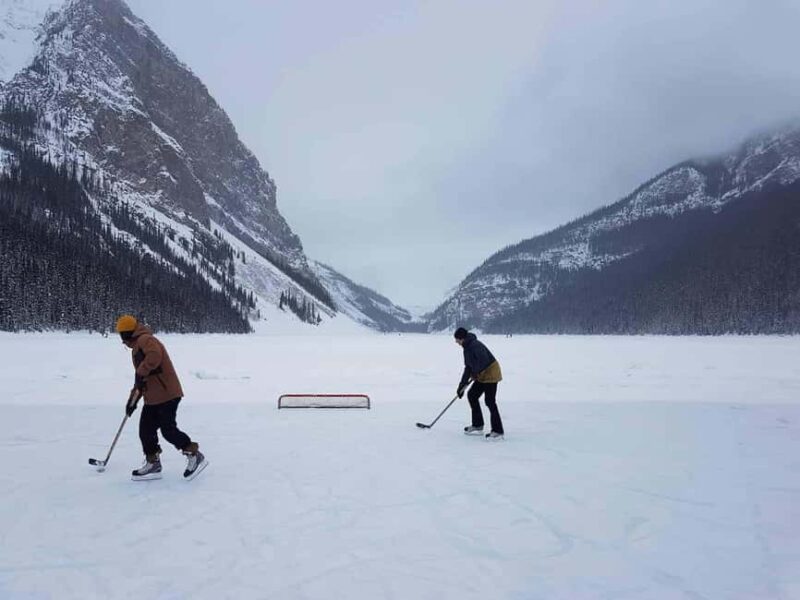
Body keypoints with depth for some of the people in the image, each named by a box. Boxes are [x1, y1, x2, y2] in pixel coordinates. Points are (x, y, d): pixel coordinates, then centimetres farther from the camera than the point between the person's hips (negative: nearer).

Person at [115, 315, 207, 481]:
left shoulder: (145, 339, -10)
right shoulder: (137, 347, 24)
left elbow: (154, 356, -33)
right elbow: (142, 379, 28)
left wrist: (140, 373, -25)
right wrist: (133, 399, 25)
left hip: (167, 395, -10)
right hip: (152, 398, 10)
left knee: (168, 430, -9)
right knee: (146, 430, 9)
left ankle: (195, 456, 3)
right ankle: (153, 464, 18)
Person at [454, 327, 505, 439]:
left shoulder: (475, 345, -20)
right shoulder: (467, 348, 12)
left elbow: (484, 359, -34)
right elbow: (468, 367, 17)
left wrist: (476, 372, -22)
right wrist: (462, 384, 14)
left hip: (491, 374, -11)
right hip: (482, 376, 11)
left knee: (490, 401, -10)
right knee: (472, 395, 13)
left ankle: (498, 432, -3)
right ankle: (477, 426, 22)